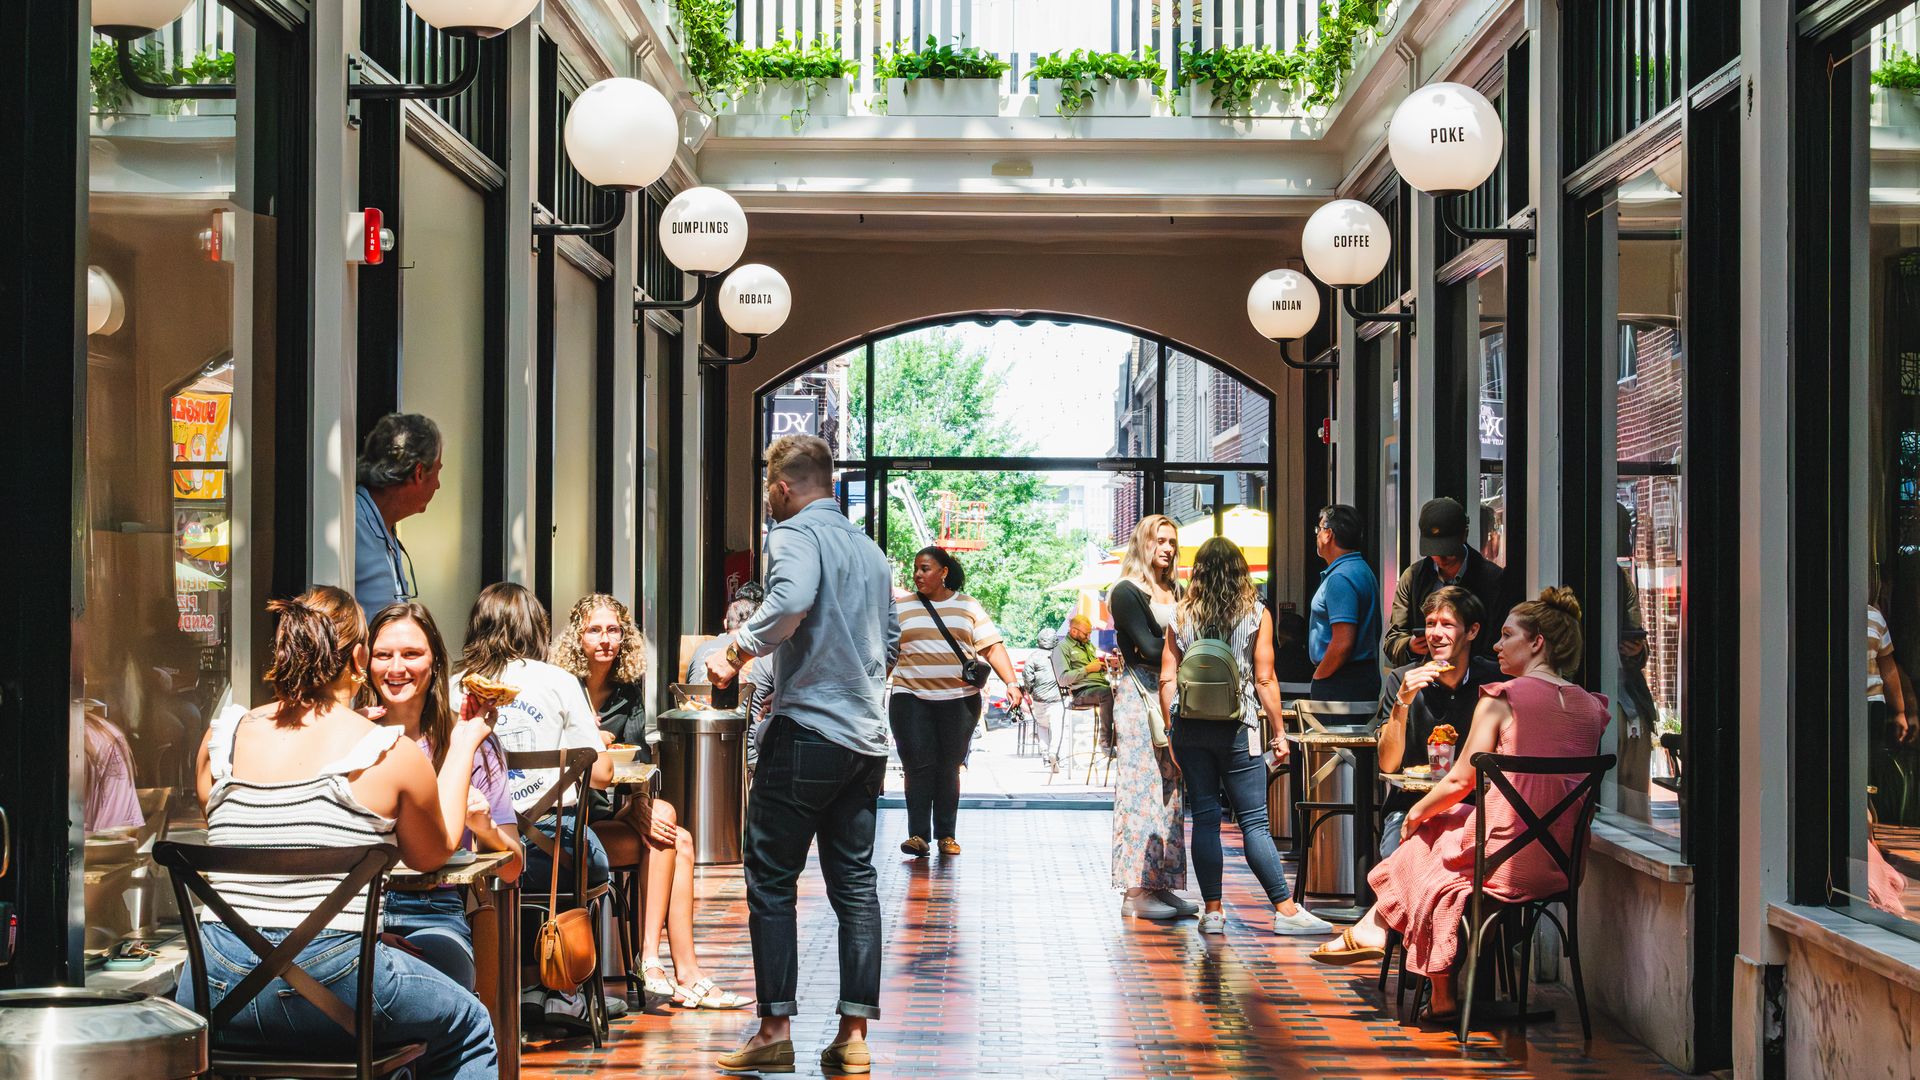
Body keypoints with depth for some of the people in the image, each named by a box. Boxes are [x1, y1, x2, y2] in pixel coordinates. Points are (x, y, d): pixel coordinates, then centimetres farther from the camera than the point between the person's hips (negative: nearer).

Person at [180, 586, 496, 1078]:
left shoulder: (221, 737, 4)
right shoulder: (394, 755, -5)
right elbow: (432, 855, 14)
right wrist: (462, 747, 27)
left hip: (219, 999, 3)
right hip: (335, 979, -3)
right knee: (469, 1028, 24)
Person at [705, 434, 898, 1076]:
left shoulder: (795, 534, -7)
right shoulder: (870, 550, 18)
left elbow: (790, 602, -28)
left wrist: (738, 652, -16)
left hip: (807, 733, -7)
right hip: (866, 737, 7)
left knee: (772, 881, 1)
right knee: (854, 882, 8)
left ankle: (775, 1028, 0)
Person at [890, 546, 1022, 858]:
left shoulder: (967, 606, 8)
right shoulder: (900, 607, 9)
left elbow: (993, 646, 3)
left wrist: (1011, 683, -8)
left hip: (960, 700, 1)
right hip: (911, 699, -1)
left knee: (949, 768, 5)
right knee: (919, 766, -9)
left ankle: (946, 835, 13)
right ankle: (918, 835, -7)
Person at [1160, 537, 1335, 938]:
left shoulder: (1181, 616, 5)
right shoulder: (1256, 614, 0)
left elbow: (1167, 679, 3)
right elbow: (1265, 679, -3)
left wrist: (1170, 729, 10)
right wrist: (1278, 732, 4)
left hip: (1190, 727, 2)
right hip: (1237, 726, -2)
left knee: (1204, 818, 7)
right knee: (1254, 822, -1)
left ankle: (1212, 911, 6)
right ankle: (1286, 910, -2)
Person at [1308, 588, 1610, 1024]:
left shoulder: (1501, 699, -9)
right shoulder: (1592, 706, 8)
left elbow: (1461, 781, -7)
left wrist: (1417, 813, 12)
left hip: (1508, 864, -6)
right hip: (1563, 866, 6)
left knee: (1421, 843, 23)